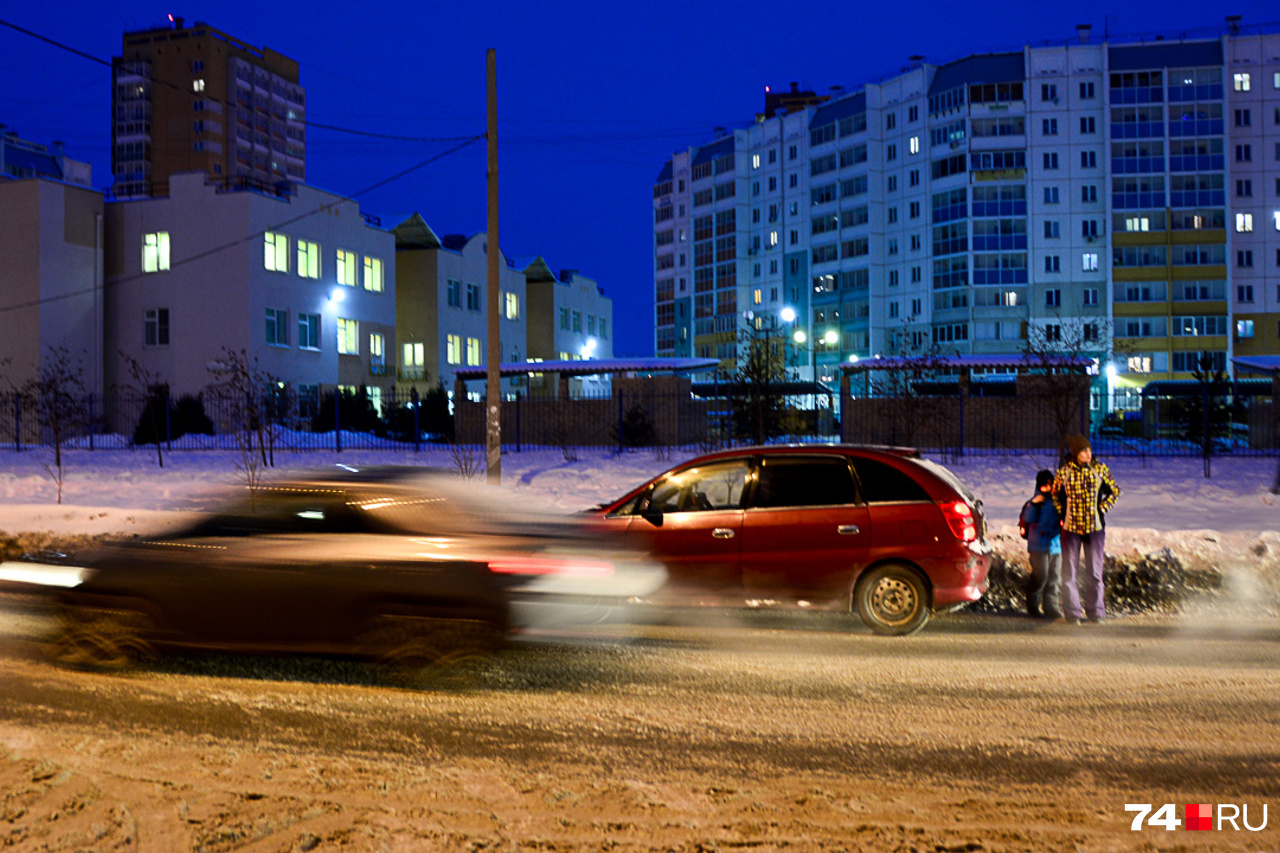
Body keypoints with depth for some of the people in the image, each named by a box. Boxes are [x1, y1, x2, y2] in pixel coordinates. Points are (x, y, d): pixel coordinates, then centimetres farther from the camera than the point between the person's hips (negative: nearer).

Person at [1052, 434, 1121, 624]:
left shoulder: (1100, 469, -2)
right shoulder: (1064, 472, -3)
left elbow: (1115, 492, 10)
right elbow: (1055, 494, 14)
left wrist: (1101, 509, 0)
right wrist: (1064, 513, 5)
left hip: (1095, 527, 1)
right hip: (1071, 527, 0)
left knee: (1094, 571, 5)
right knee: (1070, 571, 3)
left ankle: (1095, 611, 15)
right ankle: (1071, 612, 11)